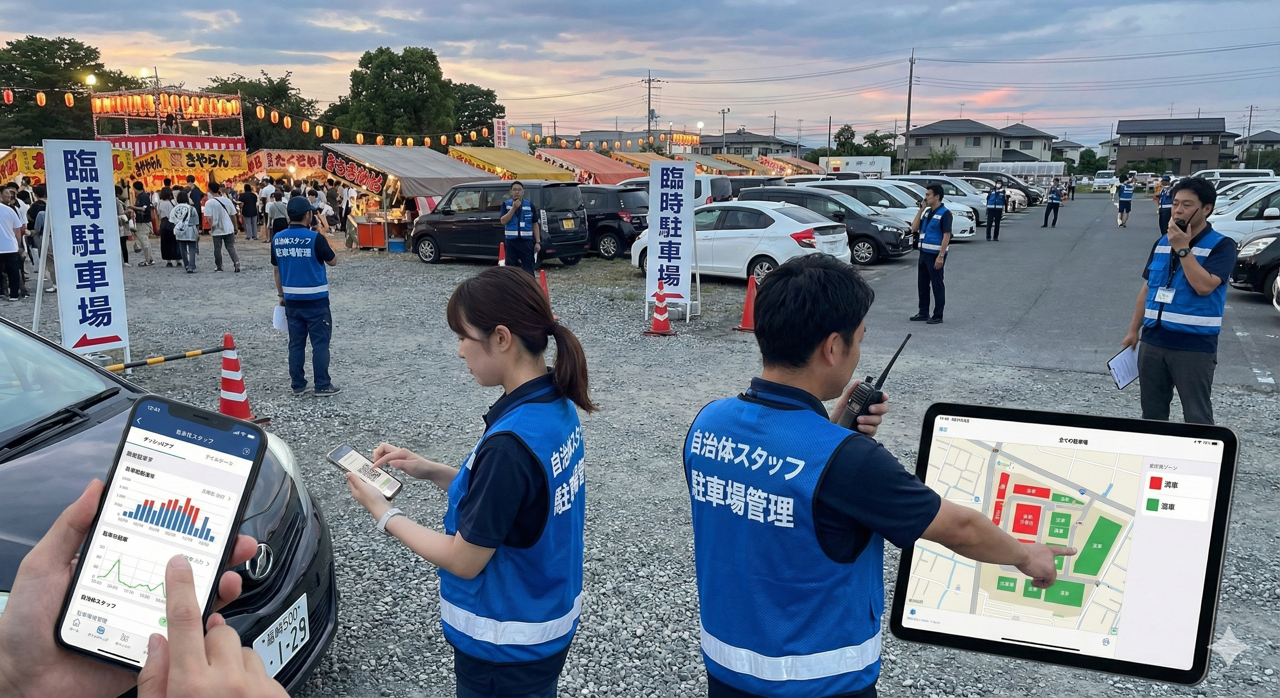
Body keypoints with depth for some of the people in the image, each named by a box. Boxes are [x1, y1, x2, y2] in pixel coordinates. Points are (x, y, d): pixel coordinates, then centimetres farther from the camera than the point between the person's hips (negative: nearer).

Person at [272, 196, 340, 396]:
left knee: (296, 343, 11)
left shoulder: (277, 239, 2)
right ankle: (322, 385, 5)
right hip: (316, 300, -5)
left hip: (292, 300, 5)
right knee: (320, 343, 2)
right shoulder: (315, 238, -15)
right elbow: (333, 261, -1)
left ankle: (297, 385, 15)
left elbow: (277, 270, 10)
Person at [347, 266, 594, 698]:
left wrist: (383, 514, -9)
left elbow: (464, 561, -20)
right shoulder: (557, 406, -5)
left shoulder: (510, 443, -31)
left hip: (505, 646, -8)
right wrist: (431, 471, 2)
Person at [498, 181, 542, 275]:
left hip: (526, 241, -1)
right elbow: (503, 221, -9)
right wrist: (513, 208, -18)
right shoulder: (506, 204, 3)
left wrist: (538, 242, -1)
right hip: (511, 241, 1)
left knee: (528, 269, 0)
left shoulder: (530, 205, 3)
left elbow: (535, 224, 5)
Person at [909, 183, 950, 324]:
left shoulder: (944, 213, -12)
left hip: (935, 254, -8)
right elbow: (914, 228, 9)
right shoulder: (927, 212, 12)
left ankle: (938, 316, 6)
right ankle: (923, 313, 23)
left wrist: (941, 256, -22)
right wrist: (921, 209, 3)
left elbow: (946, 236, -17)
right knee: (922, 284, 13)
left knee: (937, 285, 0)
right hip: (924, 253, 8)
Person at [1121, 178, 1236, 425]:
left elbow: (1204, 286, -22)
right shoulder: (1162, 243, 9)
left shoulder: (1221, 246, -8)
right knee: (1151, 413, 14)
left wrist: (1183, 248, -19)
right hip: (1152, 341, 6)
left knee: (1197, 418, -1)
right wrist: (1133, 330, 13)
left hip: (1194, 346, -5)